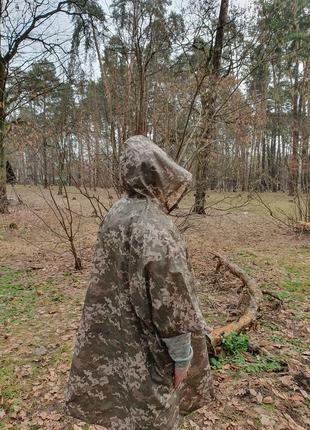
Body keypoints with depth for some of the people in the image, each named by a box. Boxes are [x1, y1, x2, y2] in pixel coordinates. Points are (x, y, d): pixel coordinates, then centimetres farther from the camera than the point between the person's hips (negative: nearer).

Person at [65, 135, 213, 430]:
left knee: (125, 403, 28)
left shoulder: (116, 213, -2)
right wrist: (182, 355, -13)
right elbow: (169, 298, -27)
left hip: (115, 333, 8)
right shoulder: (154, 227, -28)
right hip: (146, 342, -8)